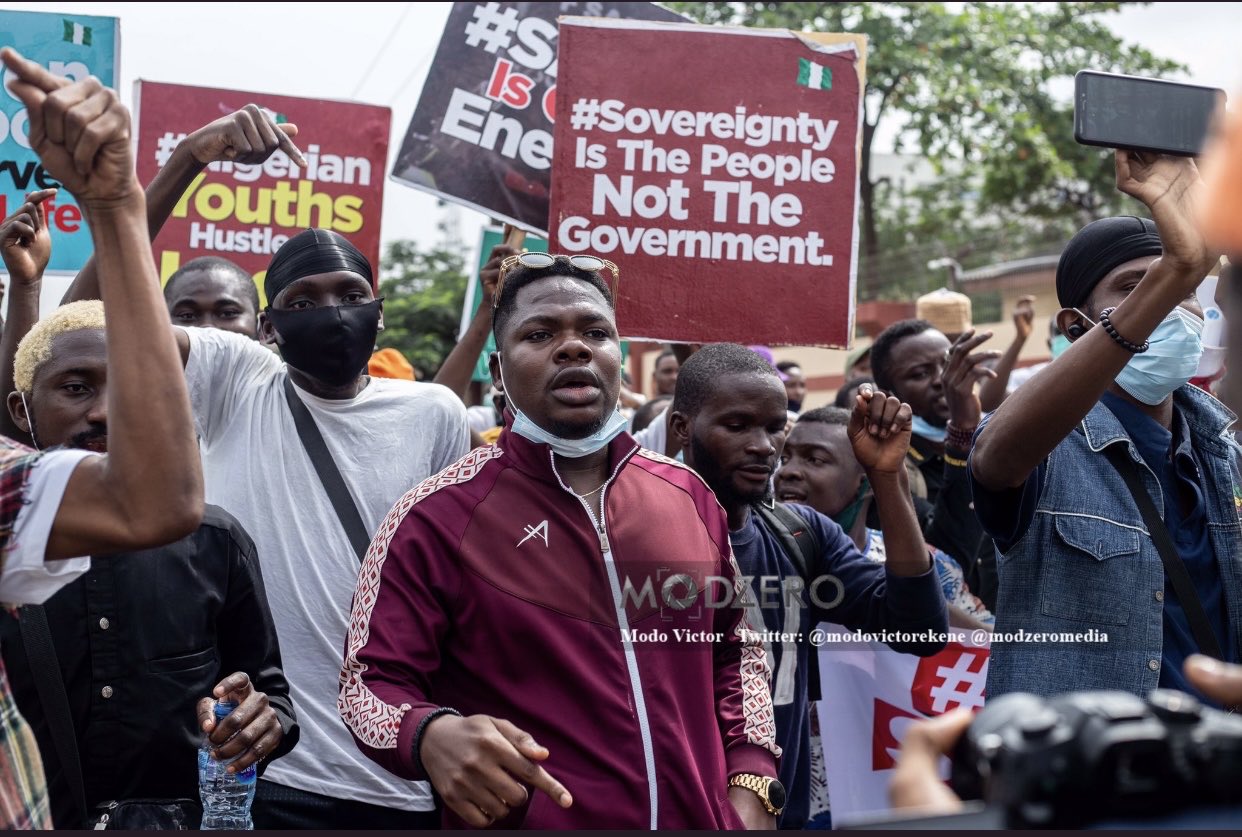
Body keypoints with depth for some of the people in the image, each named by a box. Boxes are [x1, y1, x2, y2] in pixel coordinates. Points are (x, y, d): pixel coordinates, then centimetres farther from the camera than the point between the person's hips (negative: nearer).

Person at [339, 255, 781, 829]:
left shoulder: (690, 496, 4)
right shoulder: (438, 516, -10)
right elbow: (373, 680, -9)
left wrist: (750, 783, 2)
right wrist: (430, 736, -29)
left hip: (701, 820, 4)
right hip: (527, 822, -4)